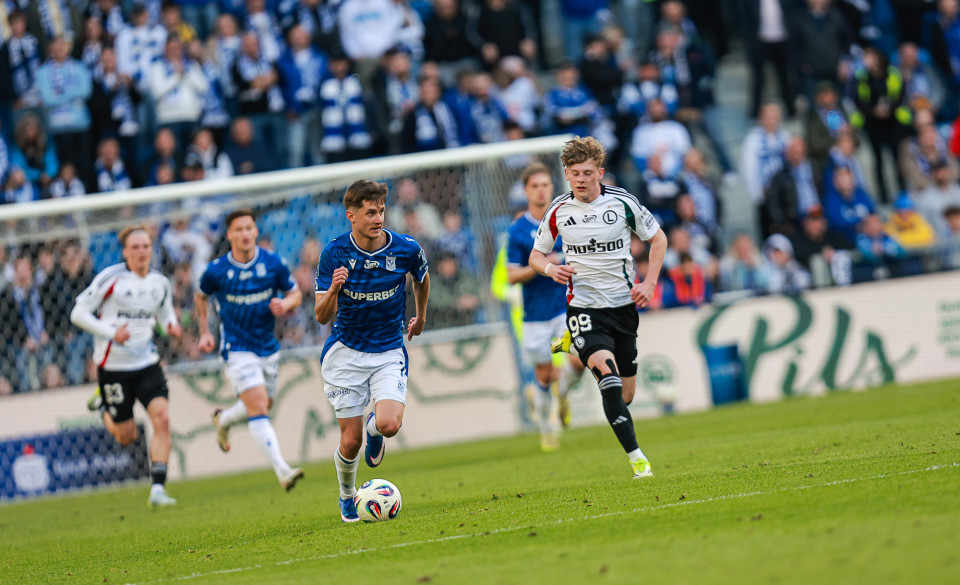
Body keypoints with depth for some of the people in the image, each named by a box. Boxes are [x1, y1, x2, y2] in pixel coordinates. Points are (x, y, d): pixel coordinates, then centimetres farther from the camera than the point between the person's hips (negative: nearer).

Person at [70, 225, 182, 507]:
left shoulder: (160, 283, 3)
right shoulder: (111, 278, -11)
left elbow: (165, 313, 21)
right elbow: (78, 314, -8)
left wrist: (171, 326, -4)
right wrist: (111, 332, -21)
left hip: (146, 362, 3)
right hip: (112, 365, -3)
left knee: (162, 418, -17)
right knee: (126, 437, 5)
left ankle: (158, 489, -15)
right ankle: (102, 406, 39)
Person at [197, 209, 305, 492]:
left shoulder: (273, 264, -6)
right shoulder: (216, 271, -9)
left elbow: (295, 293, 5)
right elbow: (200, 296, 10)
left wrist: (286, 304, -18)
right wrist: (204, 332, 4)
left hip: (268, 347, 4)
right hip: (237, 349, -4)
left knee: (263, 406, 19)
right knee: (258, 408, -18)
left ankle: (223, 419, 52)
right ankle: (282, 471, -27)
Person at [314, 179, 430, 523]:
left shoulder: (406, 249, -10)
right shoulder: (334, 254, -12)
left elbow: (421, 278, 15)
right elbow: (322, 316, -12)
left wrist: (421, 316, 28)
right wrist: (333, 291, -32)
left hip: (389, 352, 0)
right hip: (345, 353, 0)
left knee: (390, 424, -23)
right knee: (350, 441, -1)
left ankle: (374, 427, 16)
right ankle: (347, 497, 31)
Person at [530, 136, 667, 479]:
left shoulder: (622, 203, -4)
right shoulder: (558, 211, -2)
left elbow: (657, 238, 8)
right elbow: (536, 256, 11)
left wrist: (649, 283, -3)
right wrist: (550, 269, -12)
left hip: (623, 303, 2)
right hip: (583, 306, -2)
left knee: (625, 396, 7)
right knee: (609, 378, -24)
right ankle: (636, 457, -24)